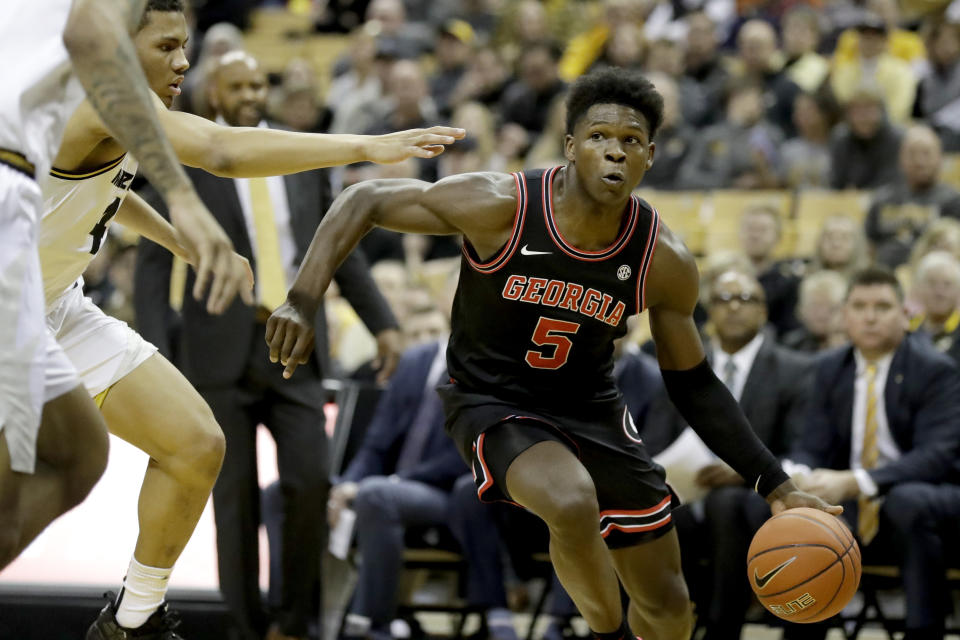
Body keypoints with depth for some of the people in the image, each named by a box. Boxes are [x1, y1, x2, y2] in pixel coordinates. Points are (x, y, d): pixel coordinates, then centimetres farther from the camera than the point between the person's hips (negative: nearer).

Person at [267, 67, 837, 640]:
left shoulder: (664, 261, -14)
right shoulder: (501, 206, -24)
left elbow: (693, 384, -2)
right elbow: (366, 201, -14)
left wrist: (776, 486, -6)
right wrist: (303, 302, -25)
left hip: (592, 409, 4)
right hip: (495, 403, -4)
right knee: (573, 505, -36)